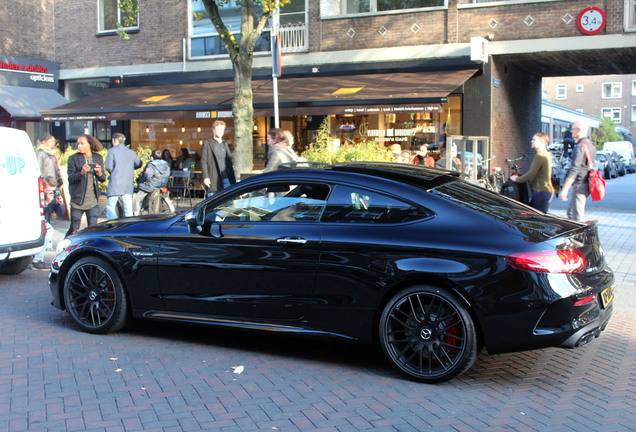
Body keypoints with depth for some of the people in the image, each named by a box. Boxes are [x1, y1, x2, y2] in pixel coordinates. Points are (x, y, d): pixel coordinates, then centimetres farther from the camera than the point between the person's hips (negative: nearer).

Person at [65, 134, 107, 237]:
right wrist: (81, 173, -26)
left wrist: (100, 174, -14)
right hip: (78, 200, -2)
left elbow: (103, 178, 9)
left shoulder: (98, 158, 7)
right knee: (74, 230, 3)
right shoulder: (73, 159, -2)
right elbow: (70, 178, -9)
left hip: (93, 201, 2)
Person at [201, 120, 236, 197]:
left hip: (225, 178, 5)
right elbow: (203, 162, -3)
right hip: (213, 180, -5)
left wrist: (233, 179, 12)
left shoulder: (225, 144, 20)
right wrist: (205, 177, -14)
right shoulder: (207, 144, 3)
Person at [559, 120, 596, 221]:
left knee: (577, 216, -7)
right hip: (587, 184, 10)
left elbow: (574, 169, -23)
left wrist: (564, 190, -25)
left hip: (580, 185, -10)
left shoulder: (580, 147, -16)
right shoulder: (590, 145, 16)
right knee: (570, 211, 19)